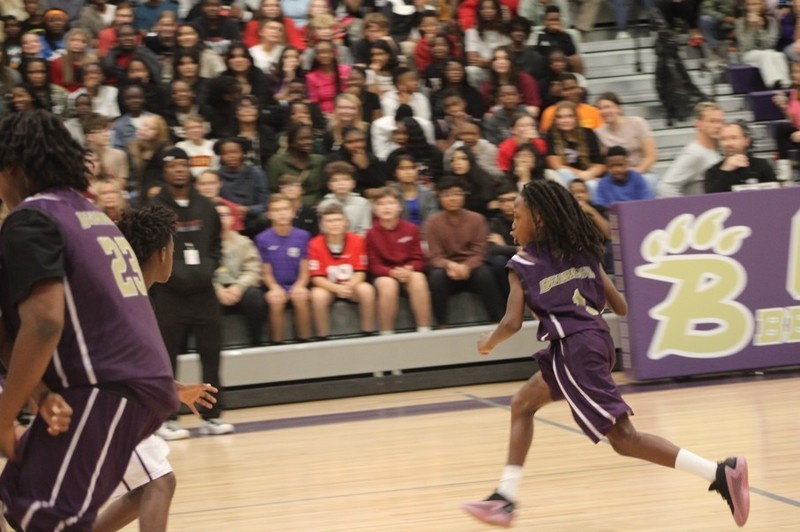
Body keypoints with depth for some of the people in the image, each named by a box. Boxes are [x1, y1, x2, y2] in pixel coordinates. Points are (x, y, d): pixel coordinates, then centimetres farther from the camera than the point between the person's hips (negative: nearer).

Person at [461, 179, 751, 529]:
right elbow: (620, 307, 12)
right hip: (596, 339, 9)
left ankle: (721, 473, -21)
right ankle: (505, 499, 23)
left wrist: (489, 342, 12)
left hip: (574, 349, -9)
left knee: (623, 438, -9)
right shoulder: (581, 252, 14)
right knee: (522, 405, 23)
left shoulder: (522, 265, -2)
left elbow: (512, 323, -10)